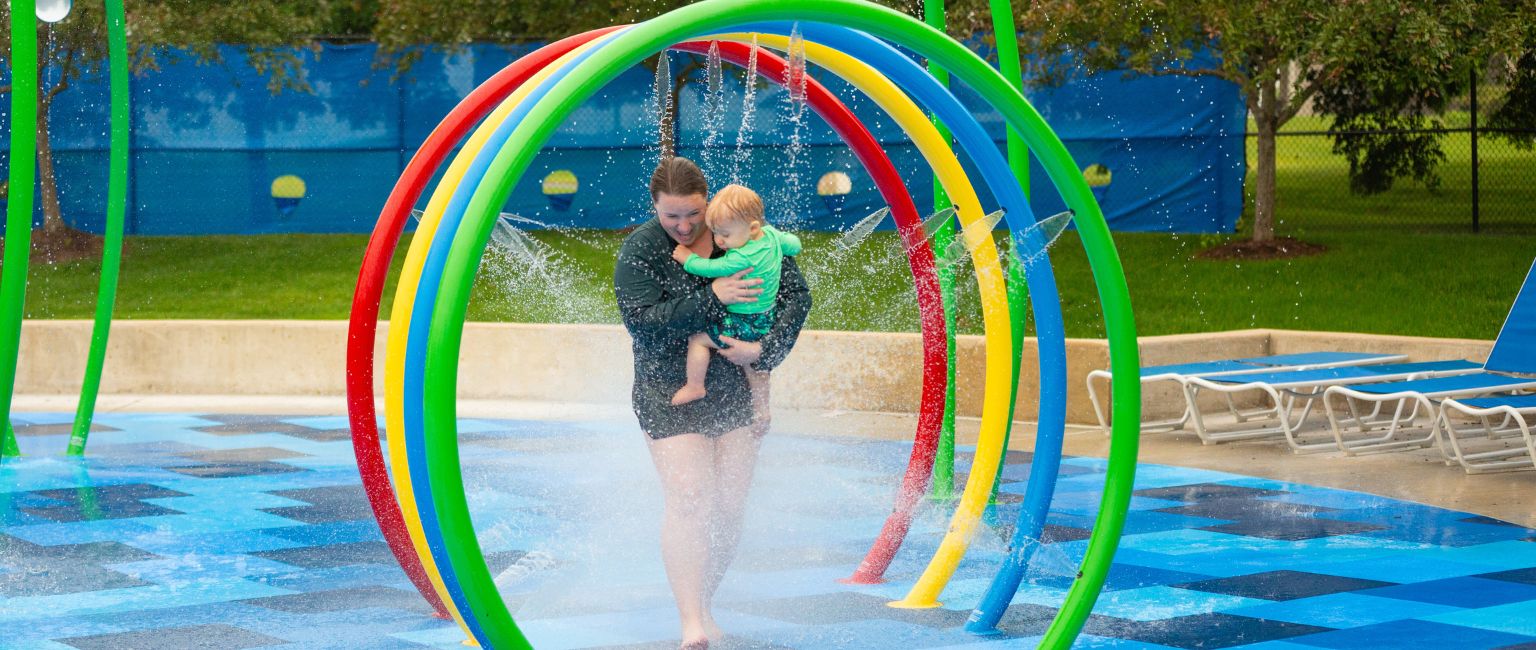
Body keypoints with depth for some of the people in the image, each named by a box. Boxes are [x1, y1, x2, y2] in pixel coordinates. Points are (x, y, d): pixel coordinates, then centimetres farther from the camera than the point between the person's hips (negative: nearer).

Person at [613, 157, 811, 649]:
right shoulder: (639, 250, -8)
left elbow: (796, 294, -3)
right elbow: (643, 323, -18)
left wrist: (765, 351, -17)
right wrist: (712, 298, -24)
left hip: (737, 391, 3)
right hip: (670, 395, -2)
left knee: (729, 509, 2)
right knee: (688, 500, -16)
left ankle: (705, 604, 21)